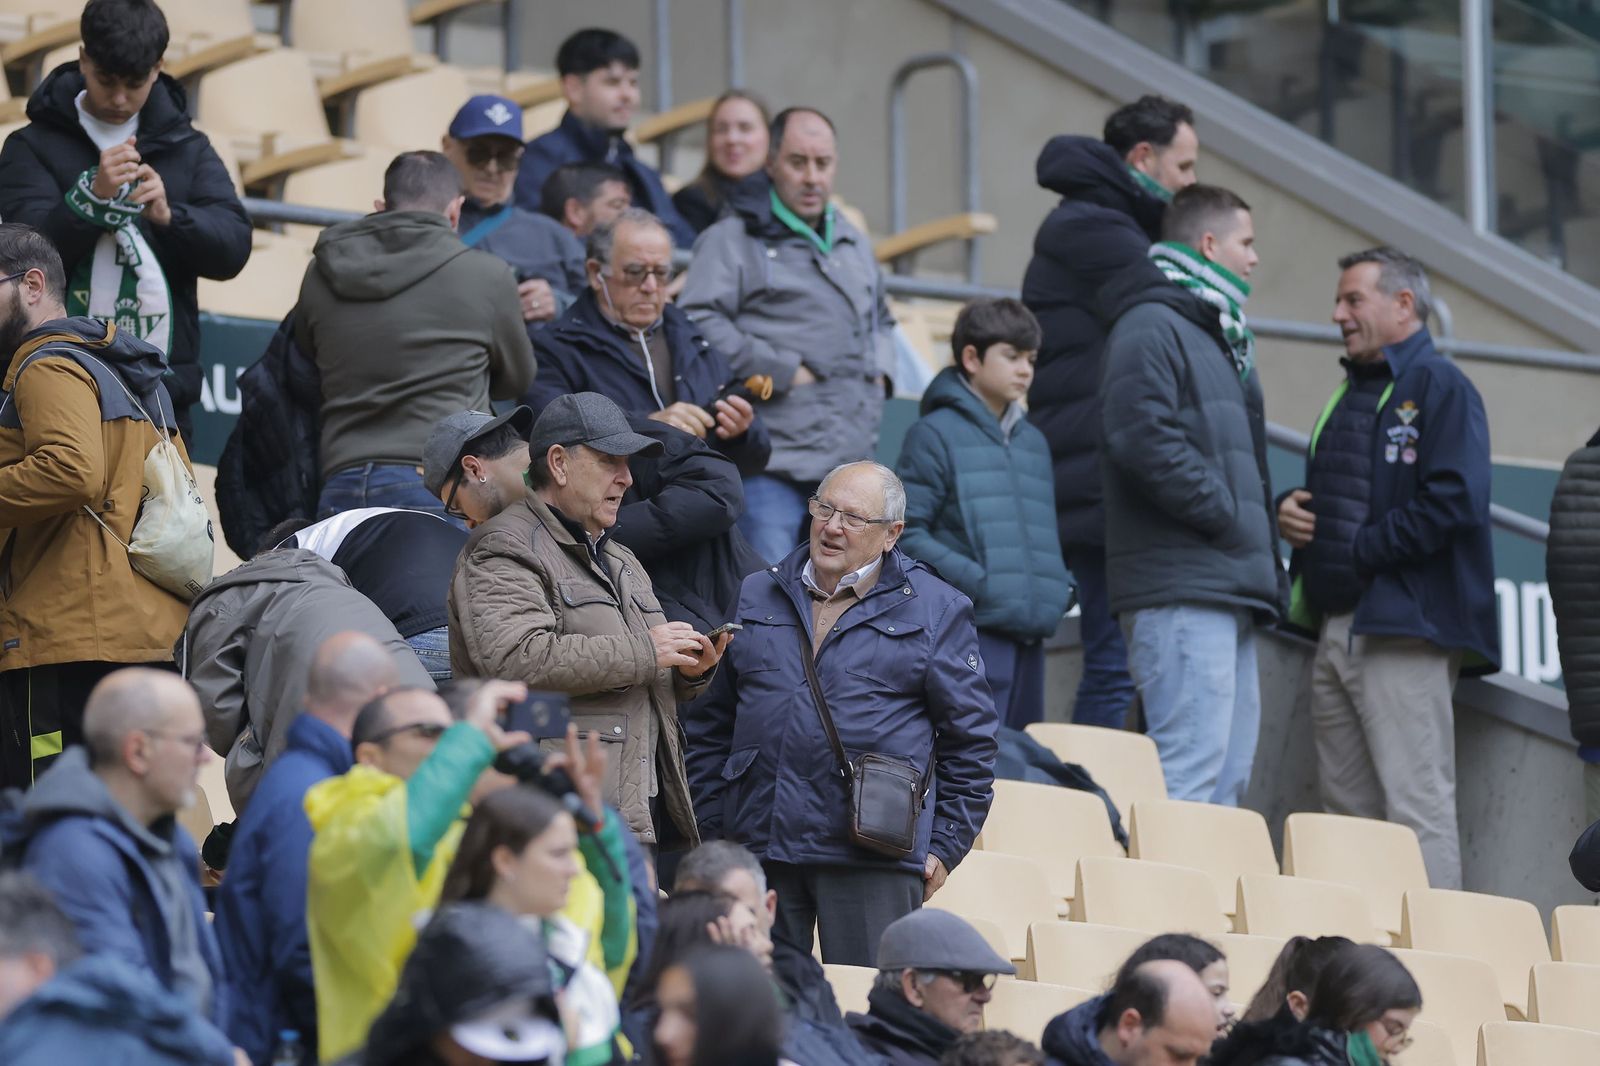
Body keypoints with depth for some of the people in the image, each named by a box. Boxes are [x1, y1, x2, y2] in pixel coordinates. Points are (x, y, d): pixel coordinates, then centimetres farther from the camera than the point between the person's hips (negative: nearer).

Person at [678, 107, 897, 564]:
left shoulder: (854, 244, 23)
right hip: (775, 466, -7)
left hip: (851, 462, 7)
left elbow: (881, 320, 39)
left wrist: (879, 369, 16)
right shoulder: (734, 239, -2)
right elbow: (698, 322, -14)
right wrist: (783, 372, -13)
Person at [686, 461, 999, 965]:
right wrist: (710, 833, 10)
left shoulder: (935, 611, 6)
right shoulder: (757, 597, 16)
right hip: (756, 846, 3)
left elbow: (970, 740, 6)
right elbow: (709, 725, 18)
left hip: (872, 860, -3)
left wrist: (945, 846, 0)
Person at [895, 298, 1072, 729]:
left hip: (1030, 639, 8)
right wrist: (972, 581, -18)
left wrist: (1060, 586, 10)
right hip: (971, 633, -8)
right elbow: (907, 533, -9)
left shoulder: (1033, 442, 19)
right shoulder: (936, 434, -3)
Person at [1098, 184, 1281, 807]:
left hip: (1227, 591, 11)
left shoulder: (1216, 336, 26)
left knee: (1229, 774, 10)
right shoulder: (1151, 328, -8)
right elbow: (1140, 436, -22)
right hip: (1182, 590, -11)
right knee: (1191, 770, -16)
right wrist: (1223, 514, -16)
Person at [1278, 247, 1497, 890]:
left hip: (1404, 627, -9)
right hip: (1336, 630, 9)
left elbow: (1454, 501, -18)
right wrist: (1292, 511, 8)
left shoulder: (1439, 387, -6)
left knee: (1416, 808, -11)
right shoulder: (1349, 396, 22)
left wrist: (1359, 549, -15)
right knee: (1348, 807, 9)